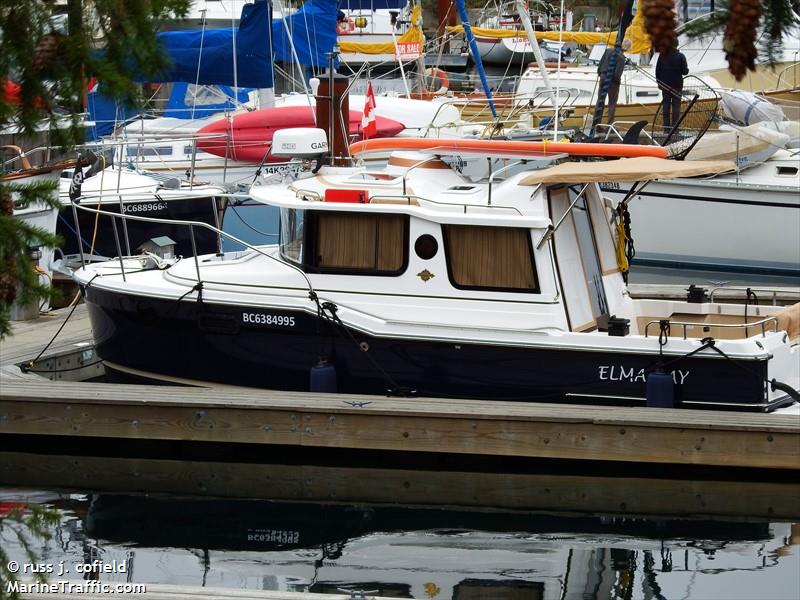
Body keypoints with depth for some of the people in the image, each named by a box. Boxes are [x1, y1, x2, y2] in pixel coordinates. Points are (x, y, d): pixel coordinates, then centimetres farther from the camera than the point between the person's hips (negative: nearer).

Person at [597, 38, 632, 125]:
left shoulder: (608, 50, 1)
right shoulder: (621, 57, -18)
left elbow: (600, 65, 5)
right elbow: (617, 73, -22)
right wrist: (618, 79, -2)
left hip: (603, 78, 6)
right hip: (612, 81, -6)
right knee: (612, 104, 6)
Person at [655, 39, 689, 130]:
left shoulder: (662, 55, -2)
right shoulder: (680, 56, -10)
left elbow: (657, 70, 3)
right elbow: (685, 71, -9)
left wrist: (659, 82, 13)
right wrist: (687, 69, 14)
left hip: (665, 84, 2)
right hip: (677, 85, -2)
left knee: (666, 105, 8)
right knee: (676, 105, 3)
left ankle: (666, 126, 6)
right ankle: (675, 126, -2)